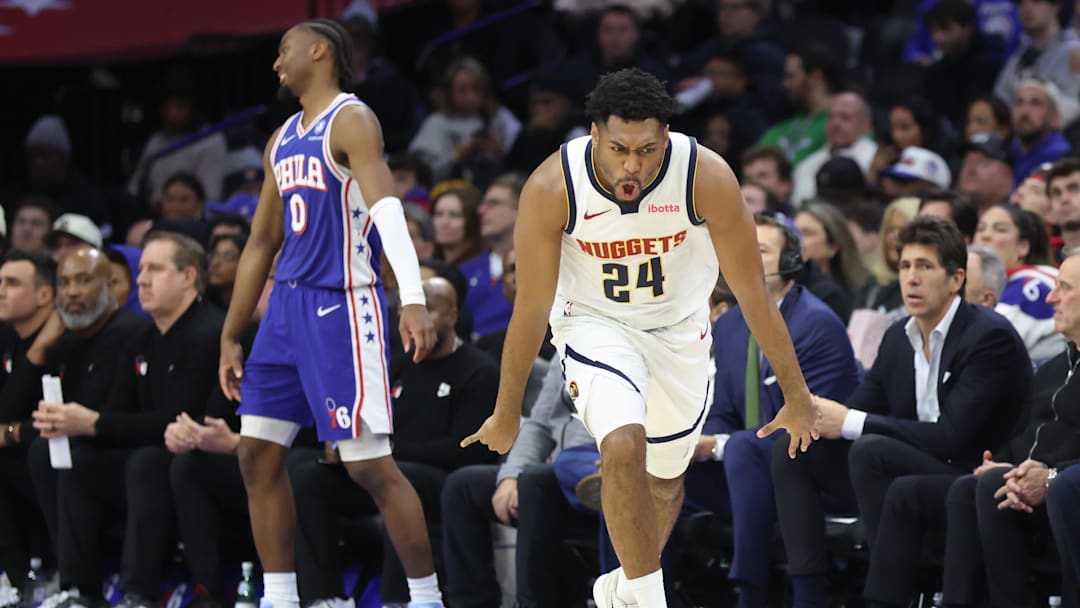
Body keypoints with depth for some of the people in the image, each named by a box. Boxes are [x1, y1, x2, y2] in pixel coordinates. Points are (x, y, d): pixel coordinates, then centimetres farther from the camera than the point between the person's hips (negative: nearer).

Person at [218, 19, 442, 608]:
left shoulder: (351, 122, -9)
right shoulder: (283, 140, 17)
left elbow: (387, 208, -23)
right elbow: (261, 243, 22)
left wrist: (414, 301, -35)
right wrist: (230, 338, 21)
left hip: (342, 305, -9)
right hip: (288, 302, 9)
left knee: (370, 465, -9)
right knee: (258, 454, 4)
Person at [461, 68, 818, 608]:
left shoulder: (707, 178, -27)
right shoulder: (552, 188, -28)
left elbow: (752, 292, -17)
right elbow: (531, 306, -16)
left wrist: (797, 396, -11)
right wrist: (507, 415, -8)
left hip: (680, 329, 2)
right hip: (595, 324, -2)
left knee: (665, 479, 17)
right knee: (624, 447, -28)